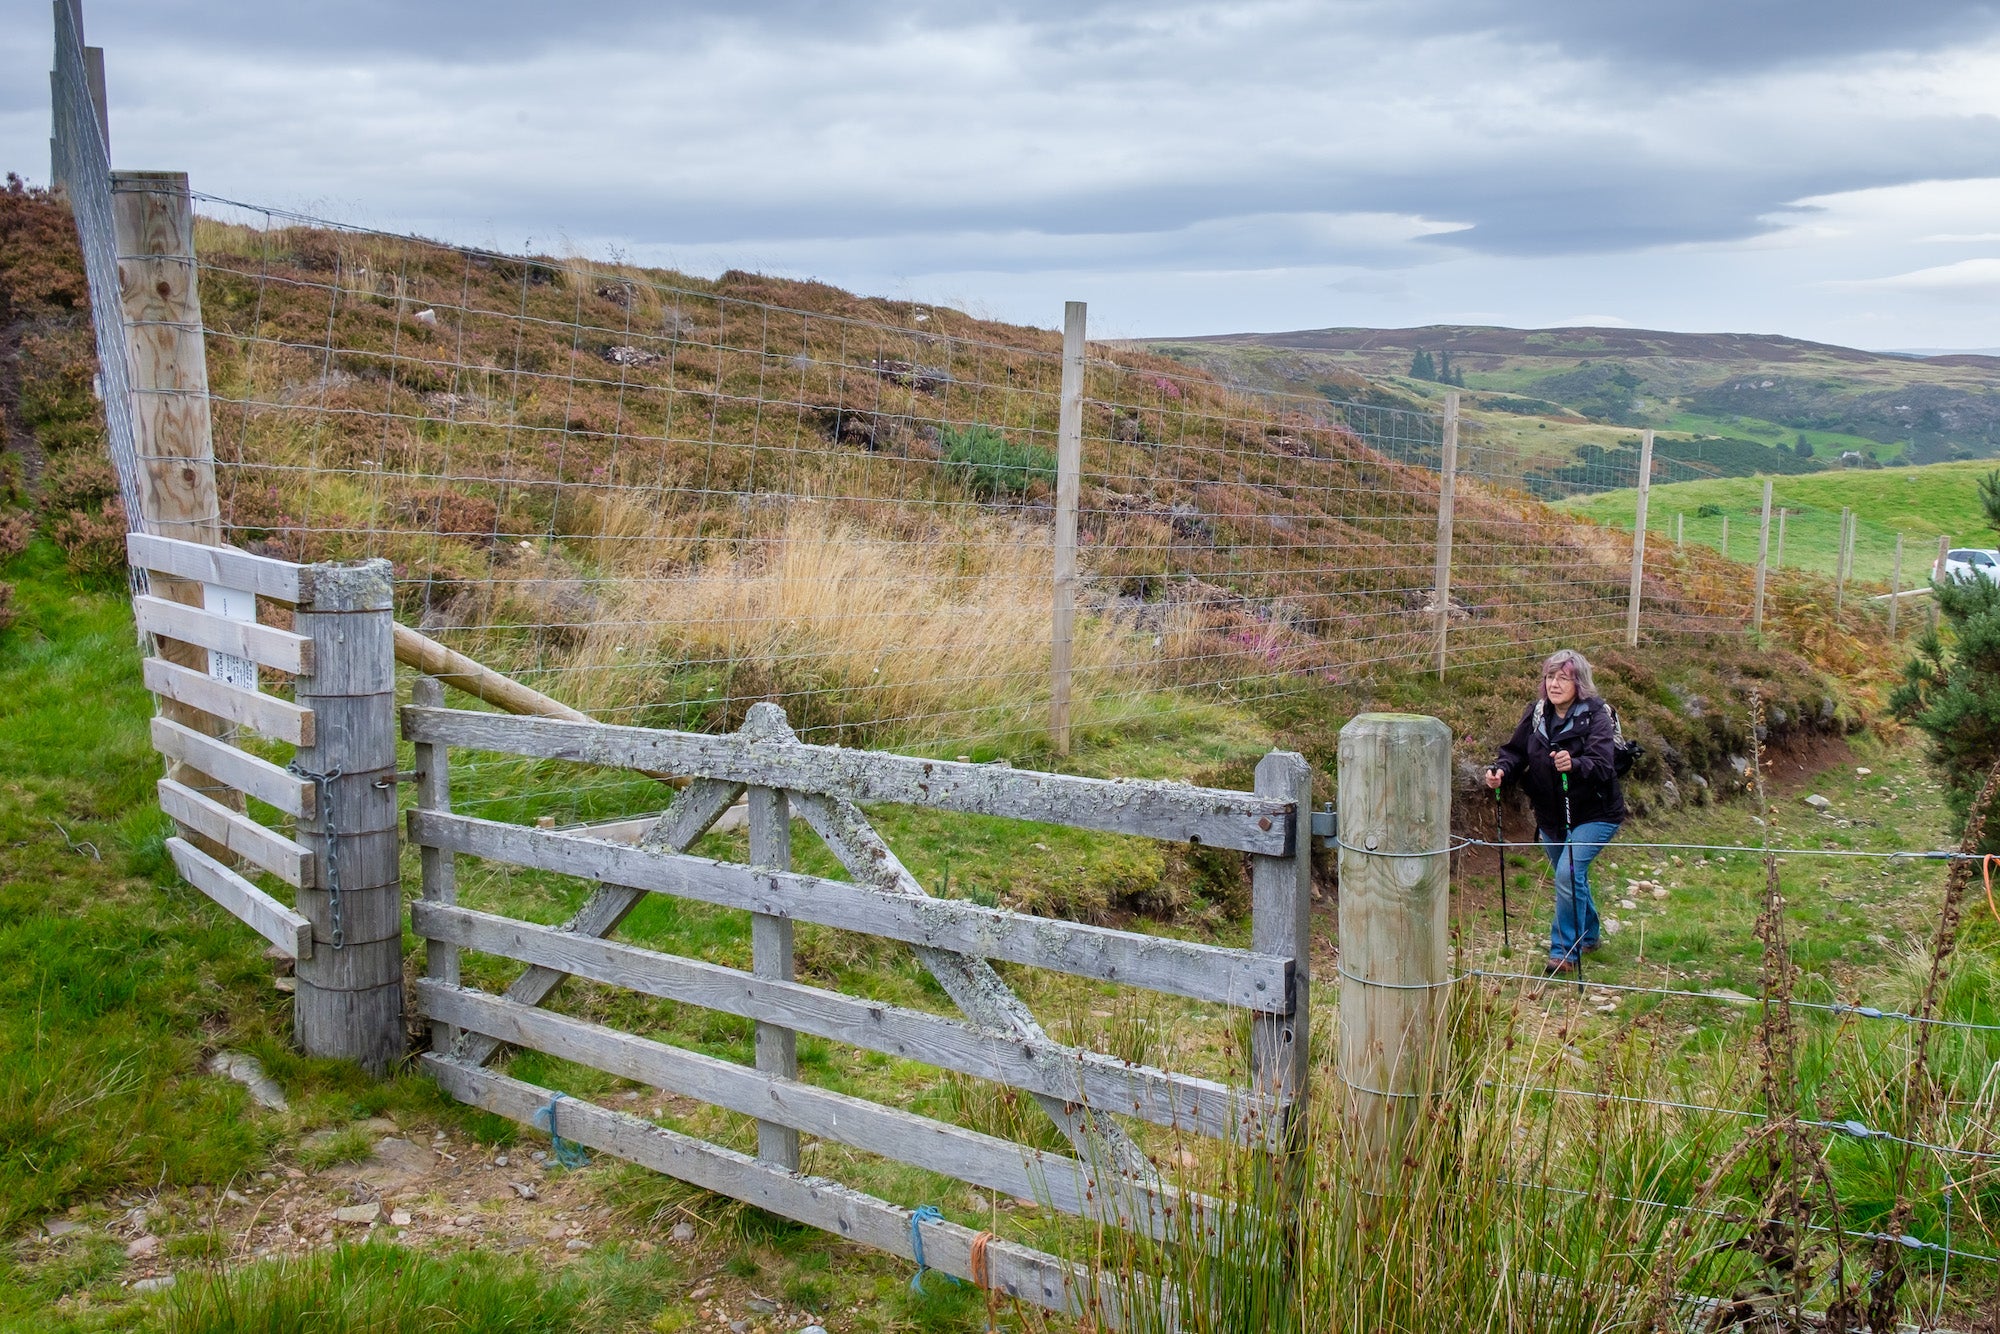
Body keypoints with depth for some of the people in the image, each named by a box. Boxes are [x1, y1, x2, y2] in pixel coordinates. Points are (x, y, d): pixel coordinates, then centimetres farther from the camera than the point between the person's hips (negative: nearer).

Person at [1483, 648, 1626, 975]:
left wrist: (1574, 765, -51)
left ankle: (1565, 951, -8)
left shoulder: (1596, 716, -18)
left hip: (1593, 815, -6)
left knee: (1569, 873, -20)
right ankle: (1588, 936, 44)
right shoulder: (1537, 713, -2)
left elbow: (1603, 765, -30)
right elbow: (1516, 750, 2)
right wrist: (1501, 769, -20)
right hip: (1550, 817, 6)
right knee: (1570, 878, 19)